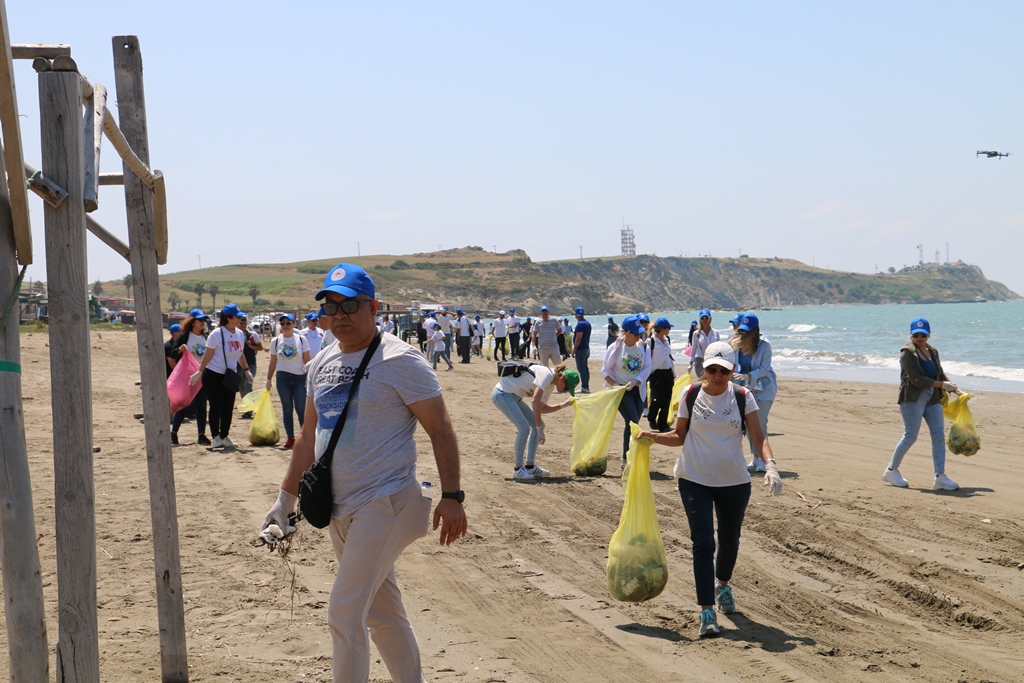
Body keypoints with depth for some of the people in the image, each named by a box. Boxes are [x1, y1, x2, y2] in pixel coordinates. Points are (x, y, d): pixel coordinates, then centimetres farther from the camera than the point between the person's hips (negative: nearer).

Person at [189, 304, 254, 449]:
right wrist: (200, 372, -16)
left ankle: (224, 436, 18)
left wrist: (246, 370, 14)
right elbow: (208, 355, -12)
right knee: (216, 406, -5)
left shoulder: (240, 334, 5)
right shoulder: (217, 334, -14)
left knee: (228, 407, 7)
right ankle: (216, 437, 3)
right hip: (213, 375, -6)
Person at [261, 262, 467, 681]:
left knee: (344, 614, -12)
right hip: (339, 509, 8)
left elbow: (440, 430, -11)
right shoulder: (322, 365, 11)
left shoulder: (399, 361, -10)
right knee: (382, 614, 16)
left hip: (384, 503, -7)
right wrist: (285, 500, 17)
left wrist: (451, 496, -17)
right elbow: (309, 438, 19)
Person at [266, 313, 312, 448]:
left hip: (300, 377, -2)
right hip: (283, 378, 2)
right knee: (287, 409, 4)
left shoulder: (301, 339, 0)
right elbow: (273, 362, 11)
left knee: (301, 408, -5)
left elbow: (307, 360, 0)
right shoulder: (275, 341, 6)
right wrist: (269, 379, 10)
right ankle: (290, 438, 9)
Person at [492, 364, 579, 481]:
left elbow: (541, 408, 14)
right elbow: (535, 401, -29)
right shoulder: (547, 374, -21)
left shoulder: (551, 386, 8)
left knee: (538, 425, 6)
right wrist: (539, 429, -26)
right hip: (502, 394, -10)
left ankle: (530, 466, 10)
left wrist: (563, 405, 6)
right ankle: (518, 469, -11)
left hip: (514, 396, 10)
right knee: (524, 428, -21)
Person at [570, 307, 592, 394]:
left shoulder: (580, 324, -18)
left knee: (581, 369, -7)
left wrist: (574, 350, -18)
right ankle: (586, 387, 16)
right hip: (587, 348, 10)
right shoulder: (587, 323, 11)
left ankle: (584, 387, -9)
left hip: (580, 349, -10)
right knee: (585, 368, 13)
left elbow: (578, 338, -21)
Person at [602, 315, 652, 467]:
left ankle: (629, 459, 20)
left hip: (638, 390, 4)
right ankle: (626, 459, -9)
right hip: (621, 390, -4)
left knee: (633, 423, 8)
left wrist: (635, 381, -20)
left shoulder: (643, 347, -1)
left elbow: (647, 368, -4)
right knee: (632, 422, -15)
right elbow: (605, 371, -5)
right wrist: (615, 386, -18)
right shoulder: (615, 348, -10)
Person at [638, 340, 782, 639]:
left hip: (734, 482, 2)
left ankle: (722, 585, 47)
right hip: (695, 480, -1)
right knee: (703, 543, -10)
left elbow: (758, 436, -8)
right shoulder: (691, 394, -4)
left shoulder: (742, 396, -4)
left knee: (730, 541, 17)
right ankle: (707, 611, -8)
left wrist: (770, 464, -24)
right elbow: (680, 436, 5)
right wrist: (653, 436, -12)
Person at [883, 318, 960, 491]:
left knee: (939, 435, -3)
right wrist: (942, 385, -17)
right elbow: (916, 379, -16)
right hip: (912, 398, -7)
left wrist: (955, 390, 3)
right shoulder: (907, 352, -8)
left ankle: (940, 477, -4)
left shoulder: (933, 351, 15)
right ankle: (891, 470, 11)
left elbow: (941, 375, 20)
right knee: (910, 436, -6)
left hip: (932, 399, 7)